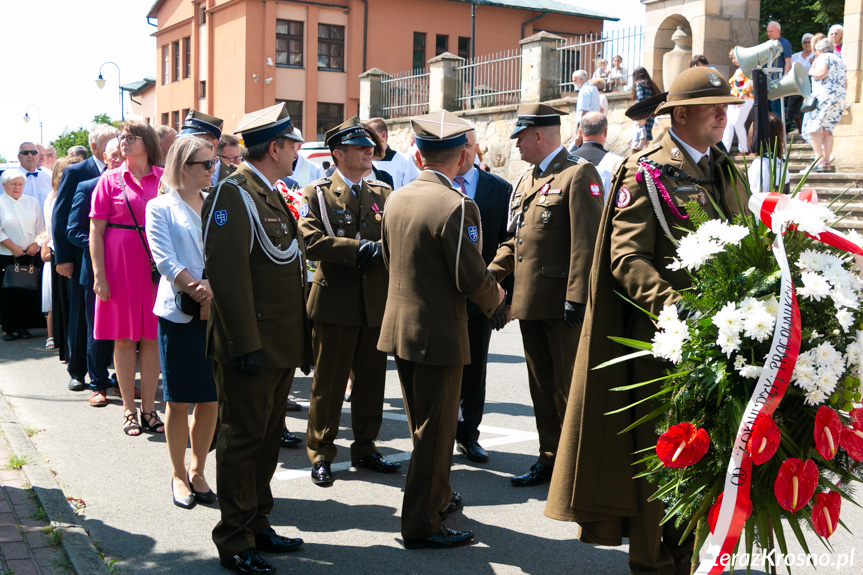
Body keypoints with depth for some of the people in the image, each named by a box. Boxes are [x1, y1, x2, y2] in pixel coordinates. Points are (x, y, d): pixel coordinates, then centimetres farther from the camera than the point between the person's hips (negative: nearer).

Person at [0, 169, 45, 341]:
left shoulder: (31, 202, 10)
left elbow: (41, 227, 10)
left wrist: (35, 244, -5)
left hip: (30, 255, 3)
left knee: (28, 292, 1)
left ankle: (23, 326, 11)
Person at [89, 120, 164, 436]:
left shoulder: (163, 178, 4)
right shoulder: (110, 180, 1)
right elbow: (96, 231, -1)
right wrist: (99, 275, -8)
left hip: (155, 265, 1)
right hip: (119, 265, -1)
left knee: (151, 337, 5)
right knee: (124, 338, 4)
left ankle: (149, 409, 15)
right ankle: (129, 411, 14)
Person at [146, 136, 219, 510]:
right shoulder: (160, 208, 1)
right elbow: (164, 260, -8)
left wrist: (214, 294, -14)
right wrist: (200, 292, -17)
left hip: (216, 312, 4)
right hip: (179, 313, -3)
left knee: (211, 399, 6)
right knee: (179, 400, 3)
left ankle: (197, 471, 22)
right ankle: (178, 475, 19)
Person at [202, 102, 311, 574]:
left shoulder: (273, 196, 17)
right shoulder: (233, 195, -13)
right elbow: (227, 274, -21)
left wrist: (302, 339, 19)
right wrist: (247, 345, -24)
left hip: (281, 347, 9)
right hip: (250, 349, -9)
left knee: (268, 438, 17)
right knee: (242, 441, 1)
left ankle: (256, 525, 30)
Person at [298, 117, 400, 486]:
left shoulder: (382, 193, 13)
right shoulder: (316, 194, -1)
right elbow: (311, 240, -15)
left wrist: (378, 249, -16)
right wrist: (358, 248, -18)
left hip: (377, 303, 4)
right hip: (335, 302, -4)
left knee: (371, 380, 12)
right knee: (328, 383, 4)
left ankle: (365, 449, 26)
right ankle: (320, 455, 18)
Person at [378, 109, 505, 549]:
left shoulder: (396, 198, 2)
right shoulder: (456, 207, -20)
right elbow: (472, 278, -19)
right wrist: (495, 299, 1)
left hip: (399, 326, 8)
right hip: (438, 332, -8)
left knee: (422, 425, 23)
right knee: (435, 431, 5)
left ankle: (437, 496, 41)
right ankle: (421, 525, 15)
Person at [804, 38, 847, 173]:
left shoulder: (823, 57, -1)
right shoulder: (840, 61, 25)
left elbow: (821, 73, -18)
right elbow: (845, 84, 25)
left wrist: (811, 71, 0)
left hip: (824, 96, -9)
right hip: (840, 98, 9)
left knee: (813, 129, -7)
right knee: (827, 130, 11)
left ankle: (820, 161, -16)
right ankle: (828, 162, 4)